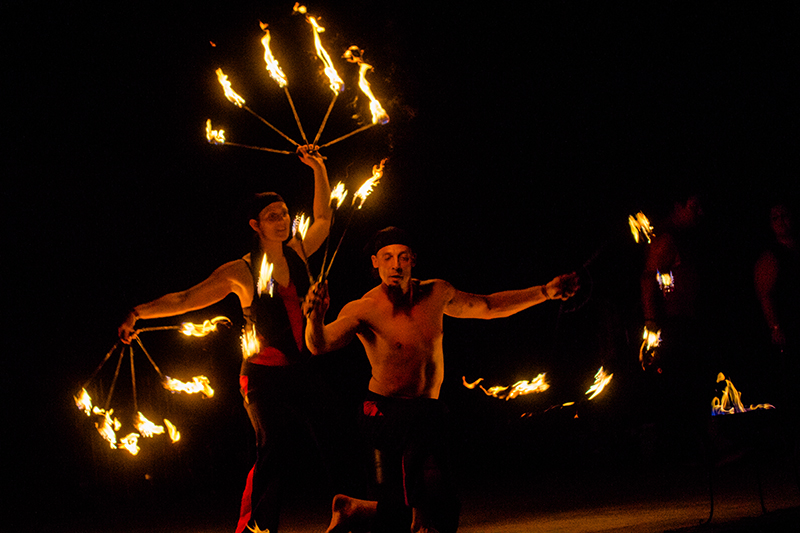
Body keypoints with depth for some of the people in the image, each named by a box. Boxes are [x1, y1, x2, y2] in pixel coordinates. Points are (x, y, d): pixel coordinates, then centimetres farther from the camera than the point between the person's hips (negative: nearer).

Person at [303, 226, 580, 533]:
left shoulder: (437, 294, 3)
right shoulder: (363, 310, -13)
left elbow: (488, 306, 19)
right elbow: (319, 345, -29)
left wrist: (545, 292, 14)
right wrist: (315, 318, -52)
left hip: (429, 413, 5)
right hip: (385, 412, -5)